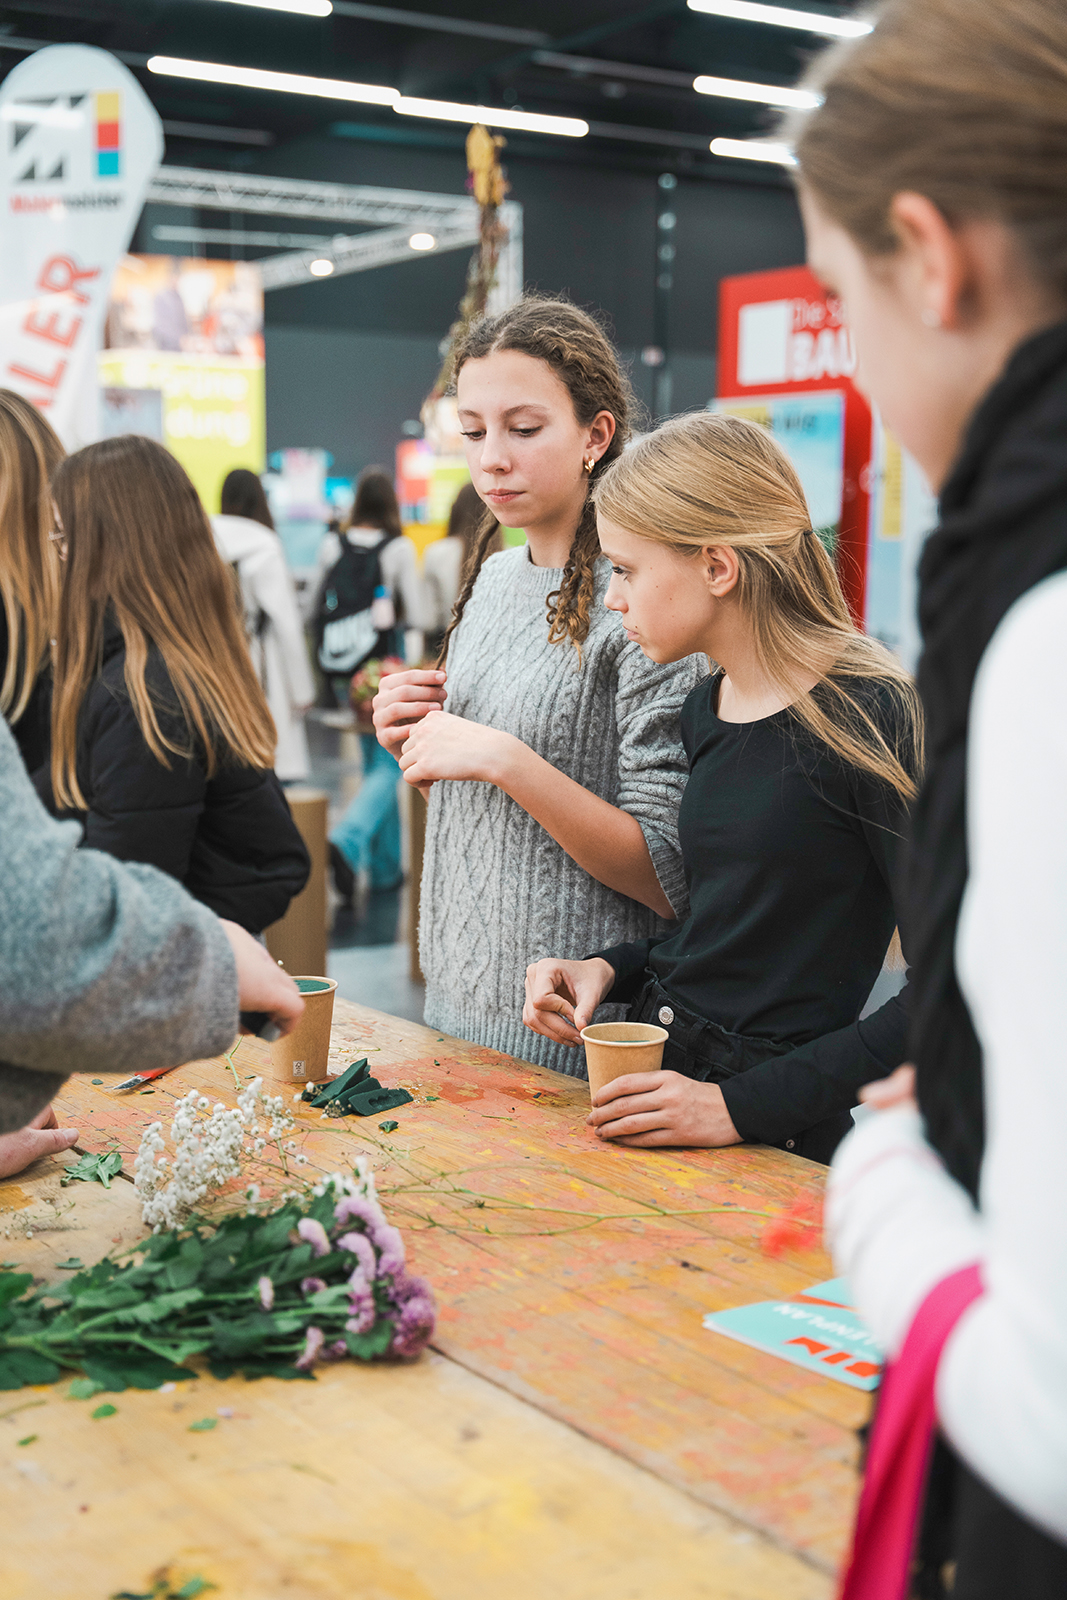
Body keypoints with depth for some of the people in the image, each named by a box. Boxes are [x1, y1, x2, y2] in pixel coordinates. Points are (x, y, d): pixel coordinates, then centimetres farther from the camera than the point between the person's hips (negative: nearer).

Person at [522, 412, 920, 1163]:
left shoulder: (871, 715, -16)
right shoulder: (705, 709, 7)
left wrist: (742, 1104, -19)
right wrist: (611, 968, 1)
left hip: (780, 1144, -7)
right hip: (654, 1081, 7)